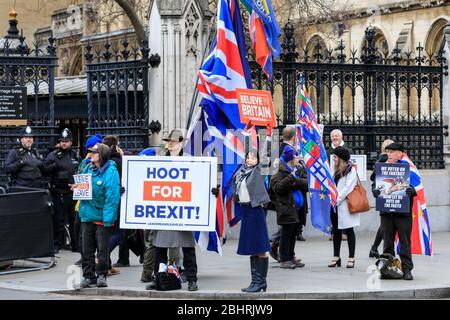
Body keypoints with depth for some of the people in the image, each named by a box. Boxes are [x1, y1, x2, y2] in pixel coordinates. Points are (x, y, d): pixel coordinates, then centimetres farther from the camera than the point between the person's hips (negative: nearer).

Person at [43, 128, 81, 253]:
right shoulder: (53, 155, 1)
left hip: (74, 191, 3)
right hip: (59, 192, -3)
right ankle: (56, 244, 5)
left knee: (74, 219, 8)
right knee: (58, 219, -2)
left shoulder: (76, 155, 13)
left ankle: (75, 244, 16)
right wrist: (54, 166, -21)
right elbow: (44, 169, -6)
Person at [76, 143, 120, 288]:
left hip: (102, 217, -6)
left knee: (102, 248, 3)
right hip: (87, 215, 6)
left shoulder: (110, 172, -13)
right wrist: (77, 187, -2)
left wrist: (108, 219, -21)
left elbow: (112, 197, -17)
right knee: (87, 248, 9)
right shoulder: (88, 169, 8)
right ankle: (88, 275, 16)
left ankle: (101, 275, 14)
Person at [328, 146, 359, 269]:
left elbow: (348, 189, -15)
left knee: (349, 231, -1)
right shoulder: (337, 170, 16)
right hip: (335, 206, 7)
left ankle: (351, 258, 3)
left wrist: (336, 200, -16)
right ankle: (336, 257, 16)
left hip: (345, 206, -7)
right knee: (336, 231, 10)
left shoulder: (351, 170, -8)